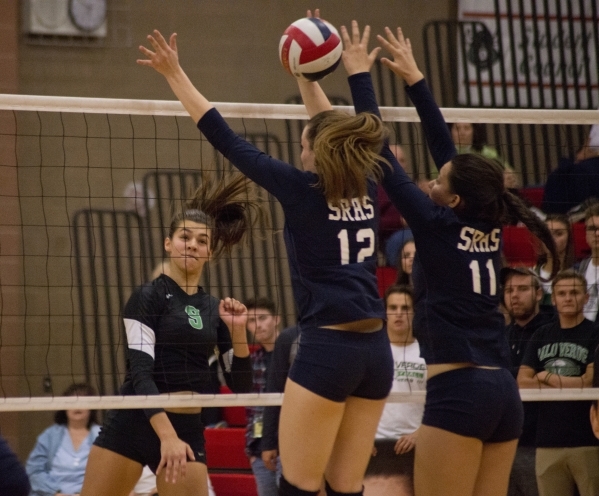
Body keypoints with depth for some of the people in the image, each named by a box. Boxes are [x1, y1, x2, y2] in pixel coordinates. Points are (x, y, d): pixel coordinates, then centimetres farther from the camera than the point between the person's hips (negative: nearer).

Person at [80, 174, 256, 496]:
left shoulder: (214, 309, 11)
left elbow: (241, 385, 10)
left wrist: (238, 330, -5)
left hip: (188, 430, 4)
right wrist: (166, 436, -26)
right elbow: (140, 371, -15)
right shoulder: (148, 297, -4)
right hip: (132, 424, -4)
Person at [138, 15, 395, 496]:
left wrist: (176, 75, 6)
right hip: (375, 350, 7)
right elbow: (334, 132, 29)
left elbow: (227, 140, -1)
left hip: (327, 349, -7)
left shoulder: (302, 188, -6)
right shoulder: (365, 185, 9)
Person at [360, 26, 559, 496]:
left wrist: (359, 75, 5)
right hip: (504, 391, 8)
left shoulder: (438, 225, -6)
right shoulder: (489, 229, 11)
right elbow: (445, 147, 21)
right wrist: (415, 79, 26)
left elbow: (380, 151, -3)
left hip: (458, 392, -8)